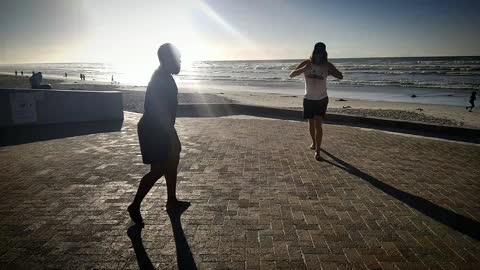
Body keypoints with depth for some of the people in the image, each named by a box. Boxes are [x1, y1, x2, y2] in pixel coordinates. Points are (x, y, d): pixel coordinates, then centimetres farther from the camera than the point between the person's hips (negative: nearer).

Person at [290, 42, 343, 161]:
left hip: (322, 99, -1)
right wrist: (305, 68, -30)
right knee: (311, 123, 13)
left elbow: (340, 76, -10)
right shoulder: (306, 63, -7)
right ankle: (314, 142, 39)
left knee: (318, 124, -11)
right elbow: (291, 75, -14)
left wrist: (329, 72, -27)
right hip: (309, 99, 1)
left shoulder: (327, 65, -7)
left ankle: (317, 151, -7)